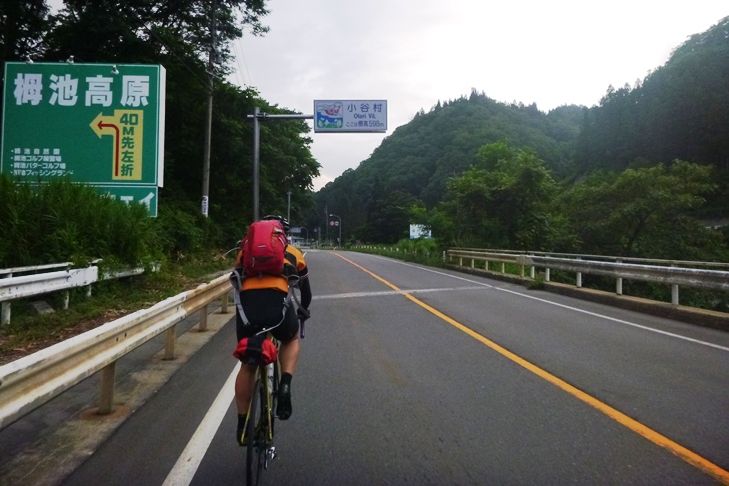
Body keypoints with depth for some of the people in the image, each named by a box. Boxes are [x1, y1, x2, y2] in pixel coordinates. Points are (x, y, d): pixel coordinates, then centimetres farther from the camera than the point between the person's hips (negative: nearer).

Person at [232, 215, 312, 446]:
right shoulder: (292, 252, 27)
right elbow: (305, 286, 38)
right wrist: (304, 309, 57)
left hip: (246, 306, 2)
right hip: (277, 304, -1)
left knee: (247, 365, 23)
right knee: (291, 340, 32)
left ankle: (242, 423, 29)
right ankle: (285, 385, 9)